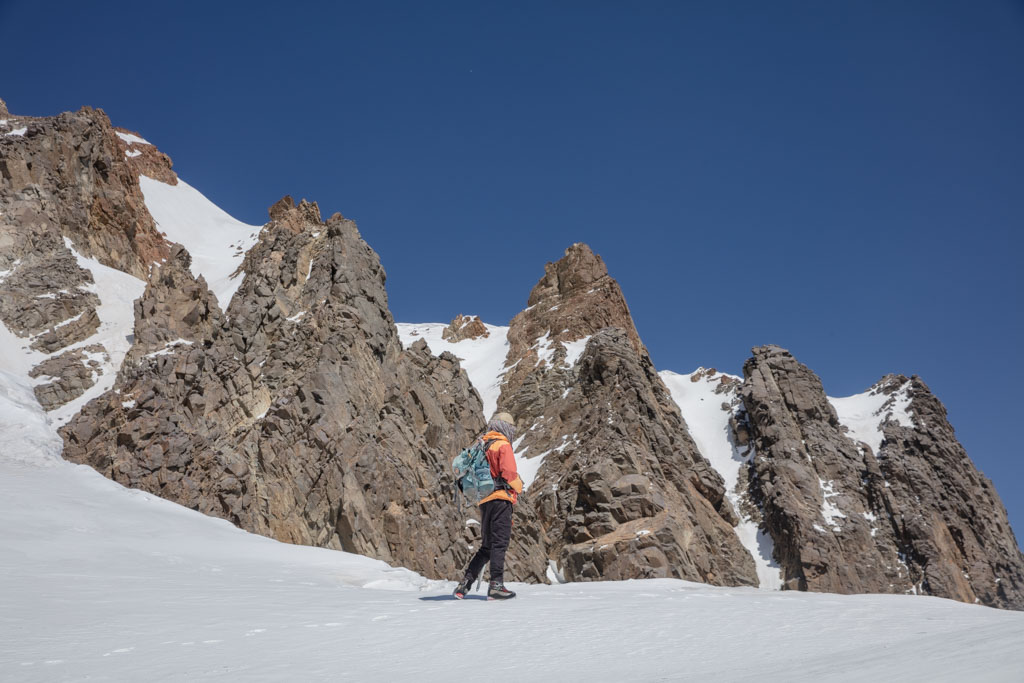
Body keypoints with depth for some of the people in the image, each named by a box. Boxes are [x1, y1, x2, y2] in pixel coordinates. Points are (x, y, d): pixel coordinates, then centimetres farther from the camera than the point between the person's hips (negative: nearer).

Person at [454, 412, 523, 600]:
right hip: (501, 498, -8)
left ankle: (466, 582, 8)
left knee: (487, 546, 13)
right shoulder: (503, 445, -6)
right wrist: (518, 487, 2)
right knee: (500, 542, -5)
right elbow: (509, 472, -15)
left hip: (484, 500, 8)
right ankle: (496, 585, -7)